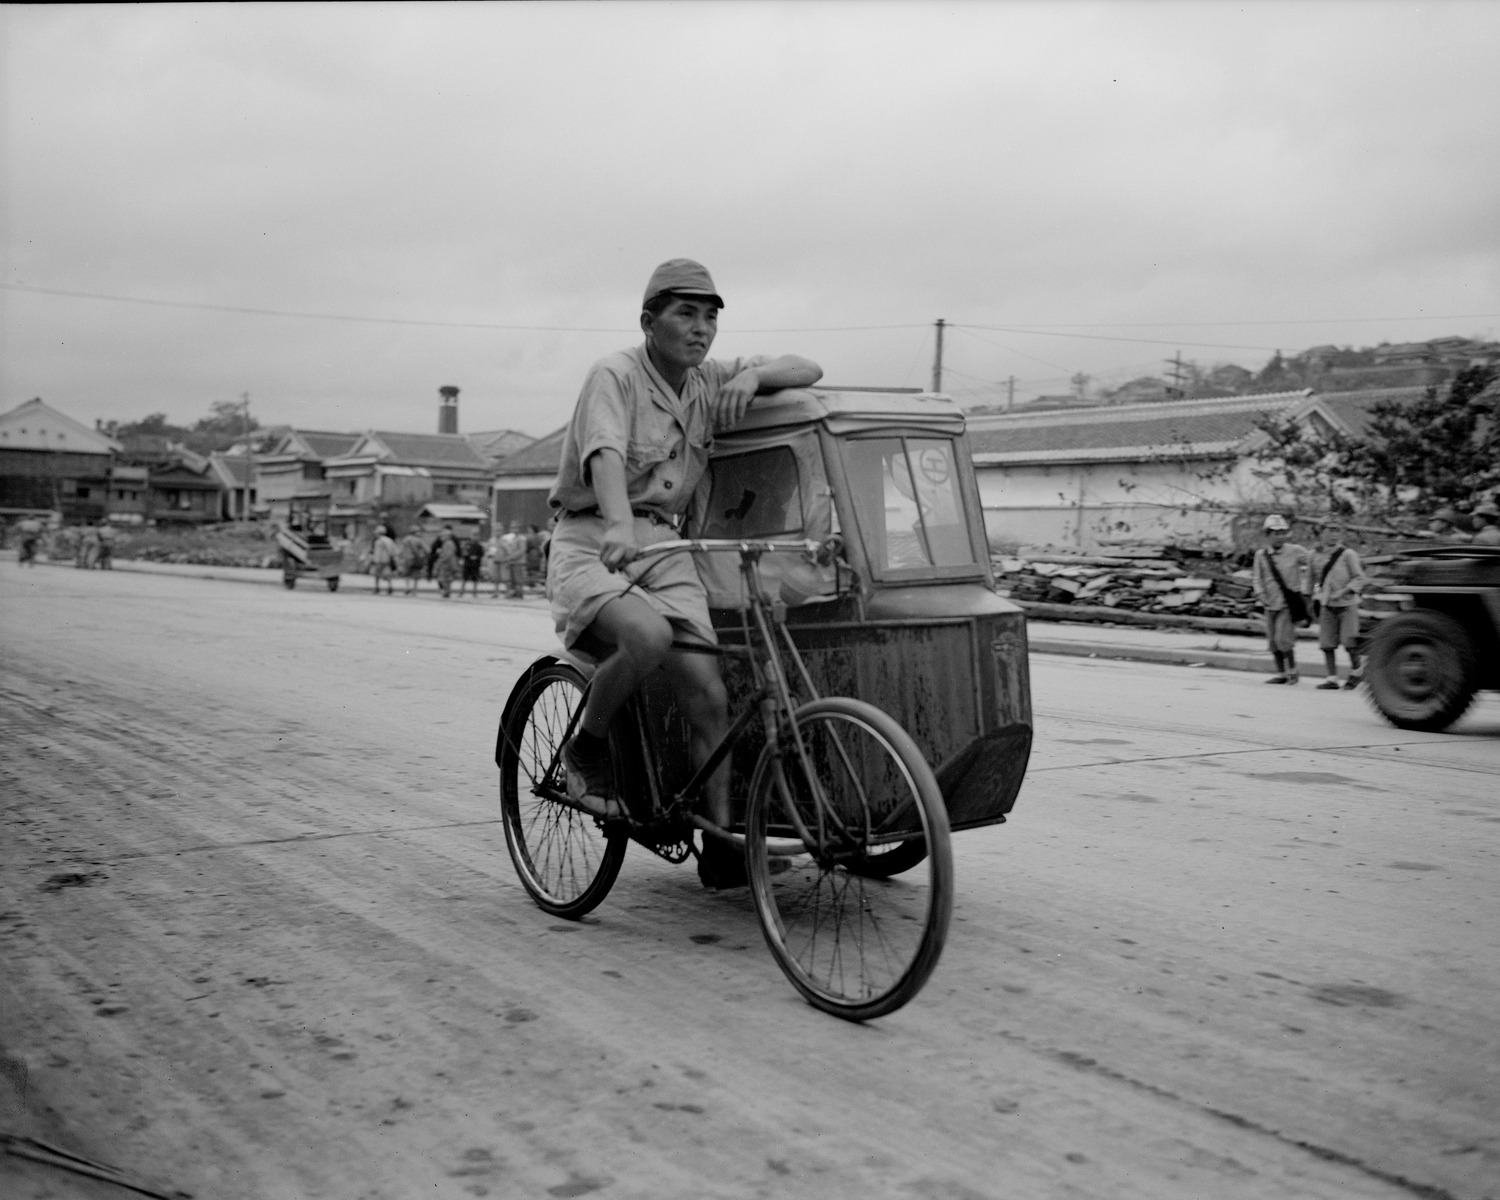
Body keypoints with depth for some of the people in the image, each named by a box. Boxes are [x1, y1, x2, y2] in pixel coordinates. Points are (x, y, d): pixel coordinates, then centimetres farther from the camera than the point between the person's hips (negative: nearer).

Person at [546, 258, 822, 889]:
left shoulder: (711, 380, 11)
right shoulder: (614, 375, -8)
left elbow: (807, 370, 11)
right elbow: (605, 456, -26)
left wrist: (754, 375, -11)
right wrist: (619, 526, -46)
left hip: (664, 546, 5)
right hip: (591, 542, -5)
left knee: (708, 696, -10)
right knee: (648, 635, -35)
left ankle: (723, 841, 0)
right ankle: (585, 749, -8)